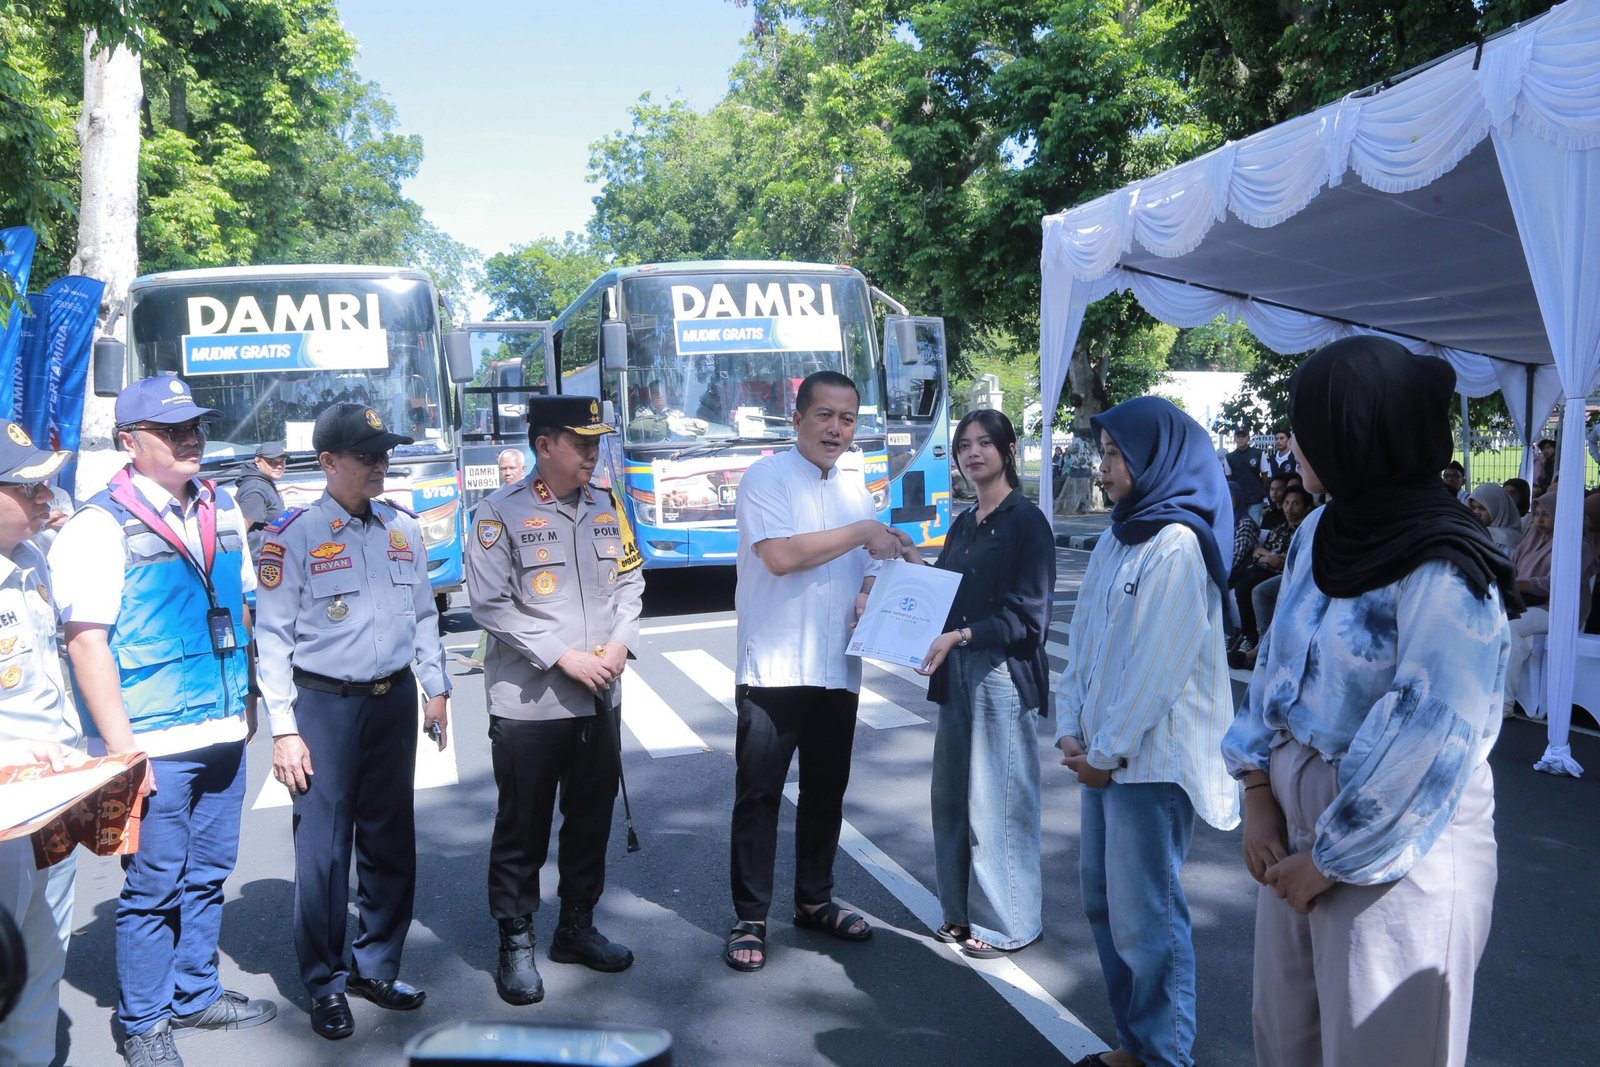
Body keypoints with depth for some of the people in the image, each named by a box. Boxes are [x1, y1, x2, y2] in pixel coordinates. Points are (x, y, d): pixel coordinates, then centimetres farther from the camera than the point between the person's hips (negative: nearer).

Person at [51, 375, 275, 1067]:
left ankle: (195, 995, 35)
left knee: (206, 877, 18)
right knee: (153, 887, 5)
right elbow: (86, 642, -15)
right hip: (154, 744, -6)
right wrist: (120, 747, -18)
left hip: (223, 734, 6)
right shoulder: (100, 526, -12)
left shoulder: (222, 510, 9)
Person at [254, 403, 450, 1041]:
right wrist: (284, 730, -11)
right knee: (323, 849, 0)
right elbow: (272, 636, -8)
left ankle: (377, 968, 28)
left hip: (395, 701, 5)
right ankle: (325, 986, 17)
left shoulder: (404, 529, 7)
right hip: (323, 705, -5)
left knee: (390, 841, 12)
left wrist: (435, 689, 11)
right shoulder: (293, 536, -8)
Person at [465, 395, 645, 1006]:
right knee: (523, 830, 5)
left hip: (599, 699, 6)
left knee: (592, 819, 15)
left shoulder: (607, 507, 7)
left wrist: (620, 642, -4)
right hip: (527, 702, -5)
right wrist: (564, 657, -16)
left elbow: (630, 578, 13)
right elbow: (490, 605, -13)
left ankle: (577, 928, 32)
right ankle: (516, 945, 20)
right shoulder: (502, 514, -10)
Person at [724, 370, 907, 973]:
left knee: (826, 792, 14)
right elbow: (779, 555, -22)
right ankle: (749, 920, 13)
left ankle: (814, 902, 30)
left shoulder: (856, 491, 14)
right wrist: (860, 533, -16)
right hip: (773, 669, -6)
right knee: (758, 796, 1)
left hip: (837, 670, 6)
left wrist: (871, 594, -3)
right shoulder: (767, 478, -6)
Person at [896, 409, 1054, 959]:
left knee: (997, 798, 0)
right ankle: (965, 909, 25)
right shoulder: (964, 523, 15)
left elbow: (1028, 615, -14)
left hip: (1003, 674, -7)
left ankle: (1007, 921, 14)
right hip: (957, 673, 8)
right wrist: (914, 563, 1)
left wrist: (960, 636, -23)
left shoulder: (1027, 520, -8)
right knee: (952, 795, 11)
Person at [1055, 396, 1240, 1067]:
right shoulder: (1117, 539, 12)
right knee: (1103, 903, 16)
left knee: (1146, 918, -1)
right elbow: (1083, 641, 12)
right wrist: (1071, 730, 4)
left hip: (1151, 759, -9)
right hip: (1103, 754, 9)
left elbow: (1158, 666, -18)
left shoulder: (1178, 546, -14)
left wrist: (1108, 752, -13)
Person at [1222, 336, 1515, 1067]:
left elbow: (1426, 742, -22)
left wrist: (1331, 861, -14)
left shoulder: (1444, 570, -20)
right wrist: (1258, 792, 0)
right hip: (1297, 818, 7)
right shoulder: (1320, 534, 3)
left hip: (1399, 844, -7)